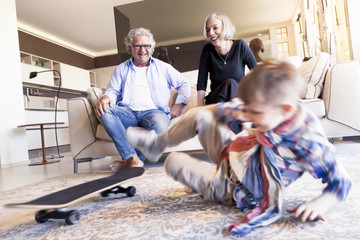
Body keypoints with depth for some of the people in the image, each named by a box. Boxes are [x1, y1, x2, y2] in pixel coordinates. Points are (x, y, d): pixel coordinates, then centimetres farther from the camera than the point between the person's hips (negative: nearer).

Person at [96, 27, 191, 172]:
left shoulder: (163, 67, 19)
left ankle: (129, 160, -20)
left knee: (160, 124, -38)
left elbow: (184, 84, 18)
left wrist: (179, 104, -1)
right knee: (104, 110, -30)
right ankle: (133, 158, -34)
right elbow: (113, 91, 16)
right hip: (128, 112, 2)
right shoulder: (121, 69, 23)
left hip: (153, 111, -1)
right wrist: (106, 97, -10)